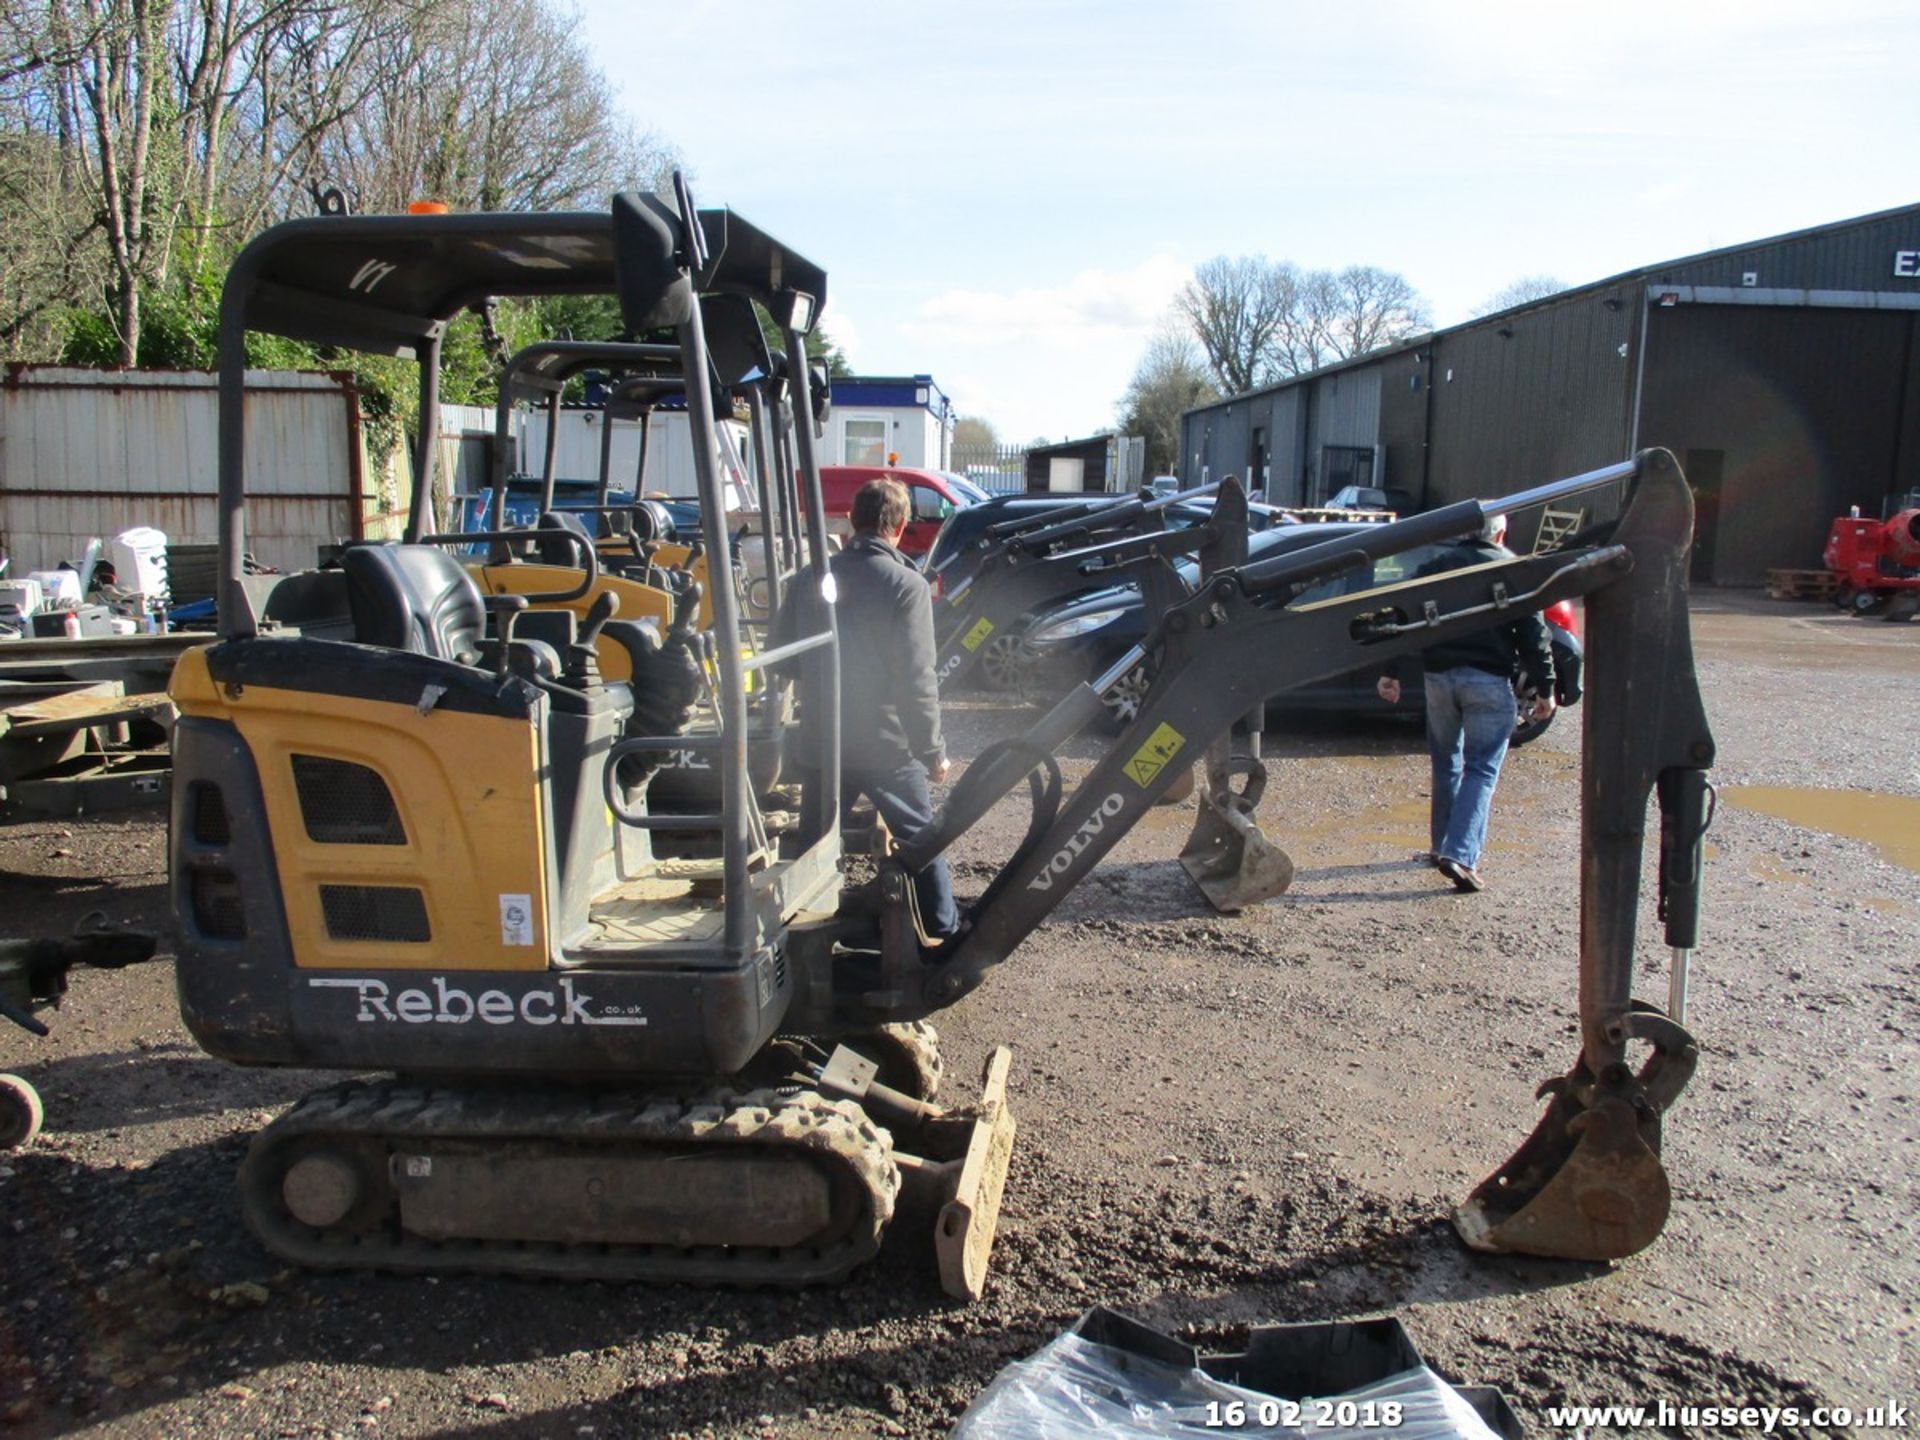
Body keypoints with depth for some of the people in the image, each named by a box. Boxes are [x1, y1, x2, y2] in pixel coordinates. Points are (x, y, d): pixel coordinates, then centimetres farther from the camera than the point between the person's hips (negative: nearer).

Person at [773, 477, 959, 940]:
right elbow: (916, 679, -17)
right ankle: (945, 933, 17)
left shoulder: (811, 579, 2)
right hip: (885, 744, -4)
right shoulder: (906, 585, -14)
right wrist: (933, 751, -10)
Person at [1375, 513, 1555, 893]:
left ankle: (1442, 847, 24)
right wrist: (1544, 688, 2)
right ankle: (1461, 855, -15)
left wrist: (1391, 672, 9)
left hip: (1439, 676, 4)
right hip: (1489, 680, -3)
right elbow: (1533, 634, -3)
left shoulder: (1436, 566, 11)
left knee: (1446, 763, 18)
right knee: (1481, 769, -2)